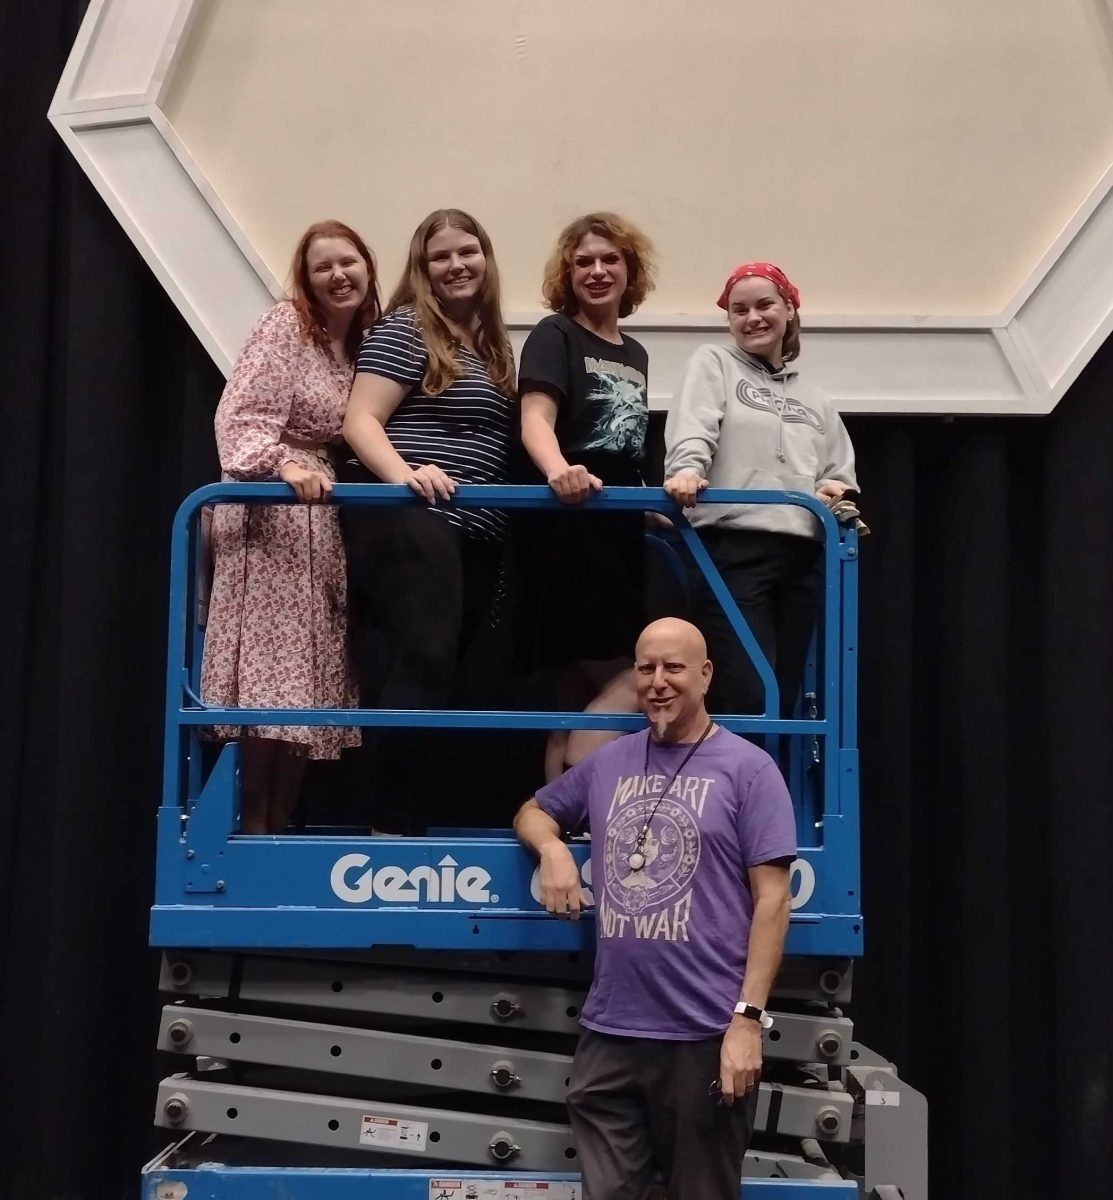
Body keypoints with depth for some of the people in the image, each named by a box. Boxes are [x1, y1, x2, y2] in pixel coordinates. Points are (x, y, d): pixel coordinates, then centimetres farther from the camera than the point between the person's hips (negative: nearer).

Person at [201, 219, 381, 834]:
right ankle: (252, 825, -2)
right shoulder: (283, 327, -7)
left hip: (327, 522, 8)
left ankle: (281, 823, 16)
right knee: (273, 680, -11)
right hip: (271, 517, -7)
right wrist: (284, 465, -33)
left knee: (307, 681, 8)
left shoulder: (363, 344, 15)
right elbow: (239, 418, -17)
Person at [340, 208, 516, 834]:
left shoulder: (493, 343, 21)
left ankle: (409, 815, 13)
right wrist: (403, 474, -28)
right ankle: (398, 825, -16)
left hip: (477, 534, 8)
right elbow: (360, 421, -11)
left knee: (441, 671, 7)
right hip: (408, 522, -8)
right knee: (426, 660, -18)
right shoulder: (406, 328, -2)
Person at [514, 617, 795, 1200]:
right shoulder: (608, 763, 11)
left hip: (706, 1035, -4)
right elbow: (533, 812, 26)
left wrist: (748, 1018, -13)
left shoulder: (748, 769, -3)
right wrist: (553, 848, 1)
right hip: (609, 1032, 4)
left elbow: (771, 899, -6)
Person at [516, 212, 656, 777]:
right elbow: (536, 420, -20)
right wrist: (558, 471, -39)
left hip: (618, 528, 7)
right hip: (567, 527, -7)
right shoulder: (556, 335, -3)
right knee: (633, 677, -13)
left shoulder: (636, 355, 19)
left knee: (583, 698, 8)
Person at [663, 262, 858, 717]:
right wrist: (686, 470, -29)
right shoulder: (714, 363, 10)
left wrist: (835, 489, 0)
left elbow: (840, 472, 24)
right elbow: (692, 430, -8)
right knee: (747, 696, -14)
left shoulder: (812, 394, 23)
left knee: (783, 696, 5)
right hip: (734, 548, -5)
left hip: (802, 555, 5)